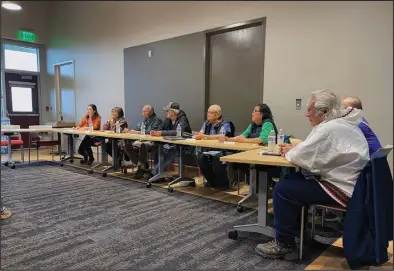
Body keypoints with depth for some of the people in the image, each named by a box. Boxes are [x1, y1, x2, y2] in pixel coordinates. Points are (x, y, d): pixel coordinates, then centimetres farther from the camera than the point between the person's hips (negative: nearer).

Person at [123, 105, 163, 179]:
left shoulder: (157, 120, 0)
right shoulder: (142, 121, 24)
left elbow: (153, 132, -14)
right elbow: (136, 130, 23)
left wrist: (139, 132, -15)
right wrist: (129, 131, 1)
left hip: (151, 142, -7)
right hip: (140, 141, 8)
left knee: (142, 145, -39)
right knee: (127, 146, -18)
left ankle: (141, 168, -19)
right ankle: (144, 166, -13)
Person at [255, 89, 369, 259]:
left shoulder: (329, 129, -24)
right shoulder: (343, 123, 10)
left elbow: (302, 157, -25)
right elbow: (315, 150, 18)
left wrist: (289, 153, -3)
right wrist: (294, 149, 5)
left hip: (342, 189, -11)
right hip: (348, 182, 11)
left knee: (283, 189, -11)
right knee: (295, 179, 19)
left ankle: (283, 243, 3)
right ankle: (297, 228, 29)